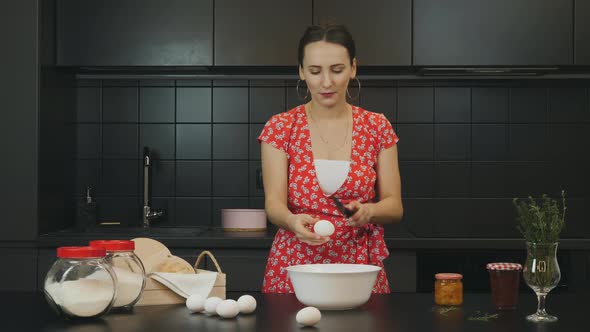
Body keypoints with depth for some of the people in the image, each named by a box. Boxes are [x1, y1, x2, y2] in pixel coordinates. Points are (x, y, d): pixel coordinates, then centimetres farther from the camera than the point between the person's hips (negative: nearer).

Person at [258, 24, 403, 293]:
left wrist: (367, 211, -23)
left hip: (359, 268, 1)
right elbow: (274, 204, -10)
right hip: (294, 268, -1)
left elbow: (394, 207, -1)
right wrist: (293, 220, -33)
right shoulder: (280, 127, -2)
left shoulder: (377, 127, 1)